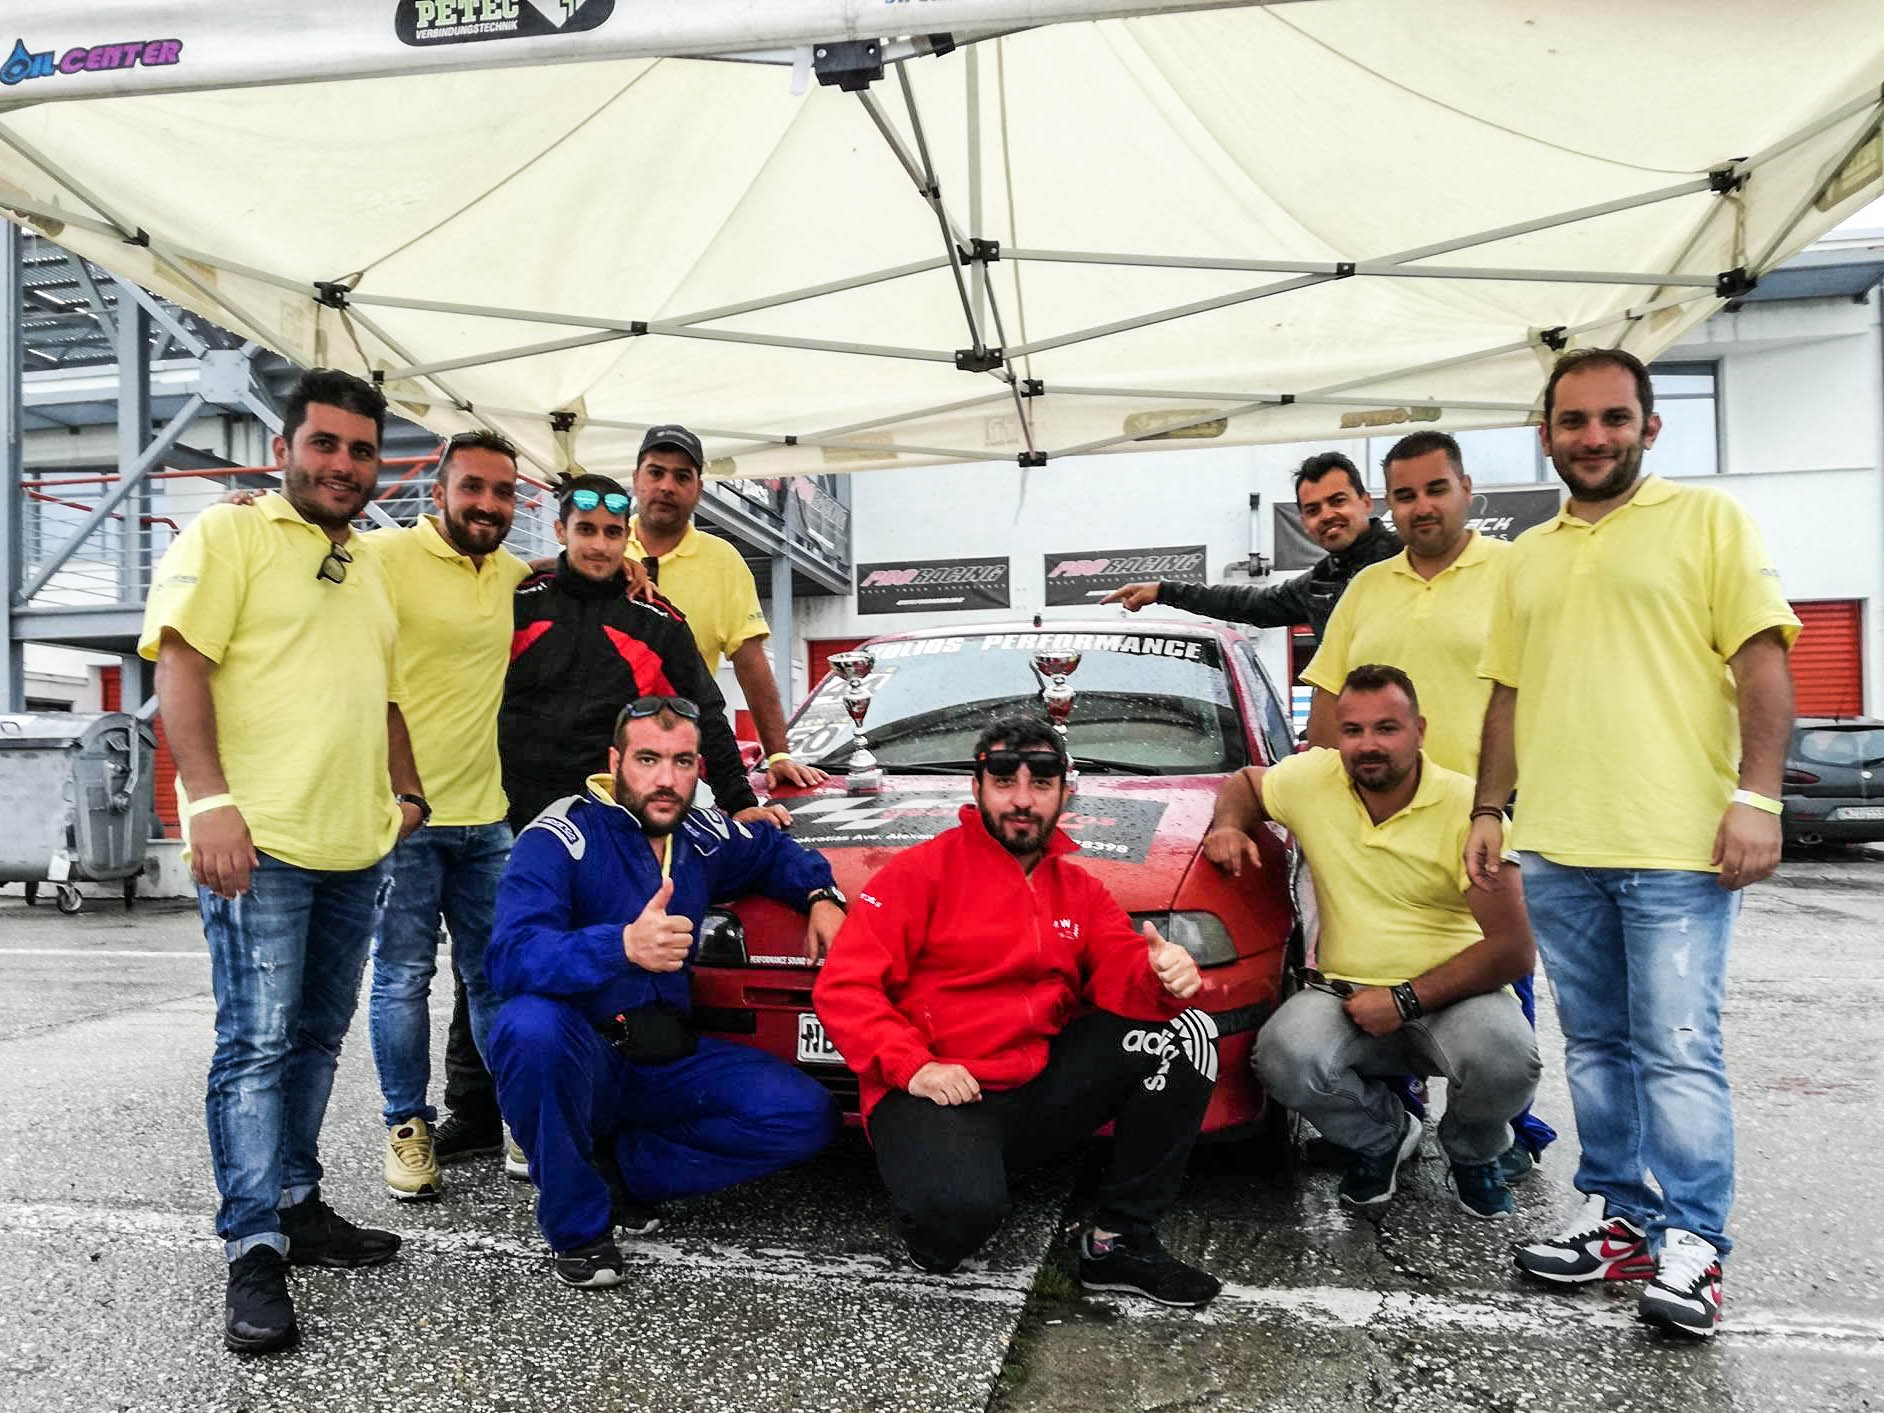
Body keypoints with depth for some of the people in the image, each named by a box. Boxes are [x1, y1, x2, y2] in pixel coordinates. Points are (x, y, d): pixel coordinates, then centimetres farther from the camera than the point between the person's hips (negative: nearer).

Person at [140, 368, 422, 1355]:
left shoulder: (368, 570, 21)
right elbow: (179, 667, -12)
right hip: (259, 843, -7)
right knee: (257, 1043, -6)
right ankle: (255, 1255, 1)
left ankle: (295, 1205, 25)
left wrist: (405, 795, 19)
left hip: (357, 849, 8)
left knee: (316, 1040, 13)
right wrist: (211, 801, -21)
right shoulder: (228, 536, -1)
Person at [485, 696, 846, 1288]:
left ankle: (615, 1167, -1)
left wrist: (820, 895, 5)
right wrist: (622, 946, -47)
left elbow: (774, 851, 26)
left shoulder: (702, 836, 5)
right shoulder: (561, 837, -15)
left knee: (807, 1116, -12)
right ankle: (576, 1224, -15)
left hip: (668, 1062, 5)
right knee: (531, 1027, -39)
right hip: (580, 1059, -5)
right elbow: (510, 957, -30)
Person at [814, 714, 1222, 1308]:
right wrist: (913, 1067, -20)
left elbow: (1119, 974, 2)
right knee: (960, 1207, -37)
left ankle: (1121, 1241, -4)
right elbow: (843, 987, -9)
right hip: (937, 1094, -5)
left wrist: (1163, 976, -21)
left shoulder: (1079, 889, 17)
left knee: (1186, 1031, -10)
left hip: (1039, 1088, 6)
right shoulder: (924, 870, -2)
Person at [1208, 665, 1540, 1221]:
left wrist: (1406, 1000, -19)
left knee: (1506, 1058, -34)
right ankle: (1383, 1136, 7)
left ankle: (1473, 1155, 6)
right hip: (1345, 991, 2)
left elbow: (1514, 950, -14)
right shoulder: (1312, 778, -3)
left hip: (1452, 995, -2)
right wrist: (1227, 824, -2)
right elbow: (1245, 782, 22)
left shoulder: (1466, 807, -12)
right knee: (1285, 1055, -30)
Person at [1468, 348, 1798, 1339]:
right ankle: (1618, 1214, 24)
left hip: (1678, 847, -5)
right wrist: (1488, 812, 13)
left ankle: (1691, 1241, 10)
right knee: (1595, 1045, 12)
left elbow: (1762, 660, -5)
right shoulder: (1526, 557, 17)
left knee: (1678, 1049, -3)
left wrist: (1757, 794, -15)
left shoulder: (1708, 521, 2)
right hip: (1555, 849, 5)